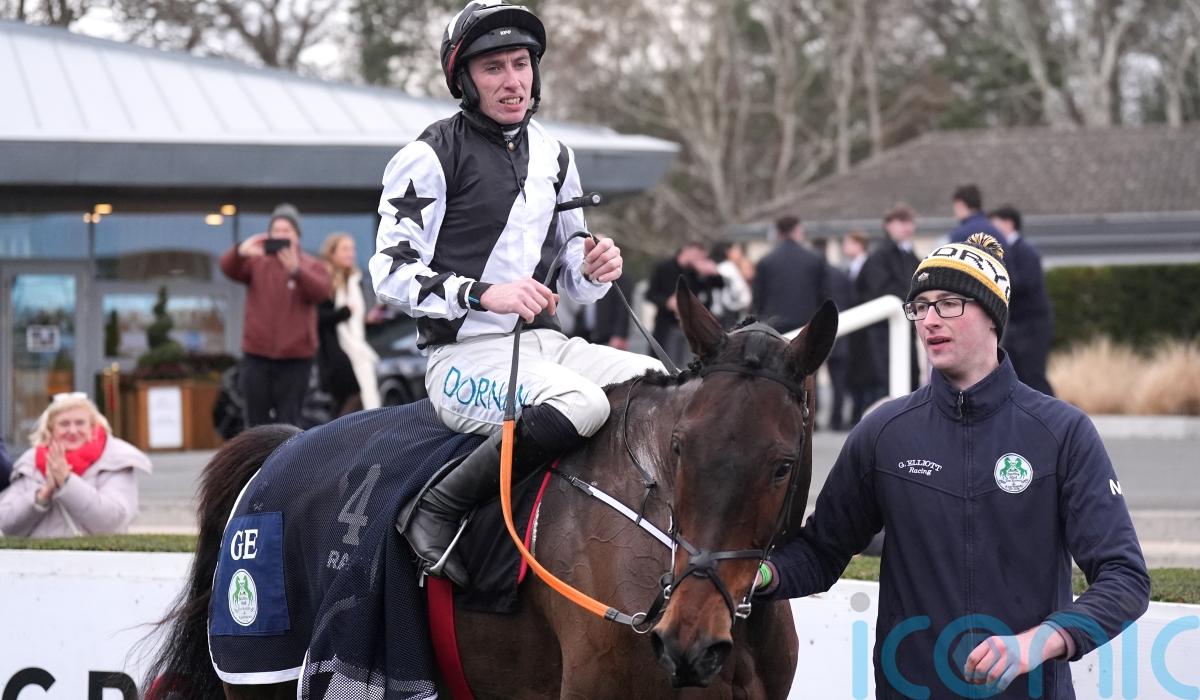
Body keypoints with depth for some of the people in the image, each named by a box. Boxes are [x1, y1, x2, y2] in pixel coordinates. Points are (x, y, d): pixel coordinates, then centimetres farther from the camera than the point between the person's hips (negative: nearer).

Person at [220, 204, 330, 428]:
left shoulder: (311, 266, 3)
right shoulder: (257, 262, 7)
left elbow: (320, 291, -17)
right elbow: (228, 269, -12)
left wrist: (295, 270, -36)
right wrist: (240, 252, -35)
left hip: (295, 358, -1)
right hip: (257, 356, 2)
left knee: (289, 423, 0)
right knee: (257, 421, 4)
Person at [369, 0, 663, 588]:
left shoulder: (553, 157, 16)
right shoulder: (431, 156, -5)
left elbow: (573, 280, 24)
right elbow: (392, 273, -10)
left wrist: (594, 271, -1)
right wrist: (485, 294, -24)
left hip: (543, 342, 7)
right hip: (464, 357, -7)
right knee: (581, 402, -35)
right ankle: (436, 511, -27)